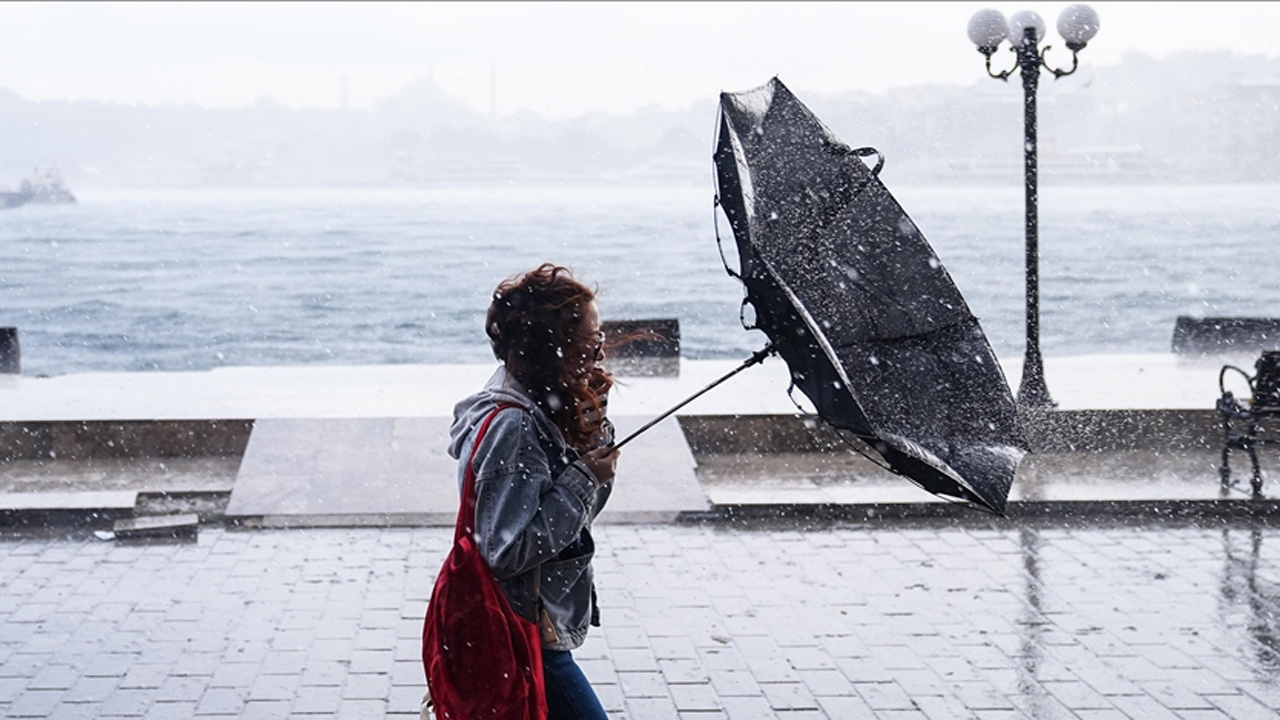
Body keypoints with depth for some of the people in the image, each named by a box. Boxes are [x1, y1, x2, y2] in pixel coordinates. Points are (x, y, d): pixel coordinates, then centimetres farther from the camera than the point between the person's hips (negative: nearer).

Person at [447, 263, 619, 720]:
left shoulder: (540, 405, 5)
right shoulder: (511, 426, -25)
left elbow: (578, 518, 12)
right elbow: (509, 550, -28)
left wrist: (593, 422, -1)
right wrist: (584, 478, -22)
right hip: (524, 637, -10)